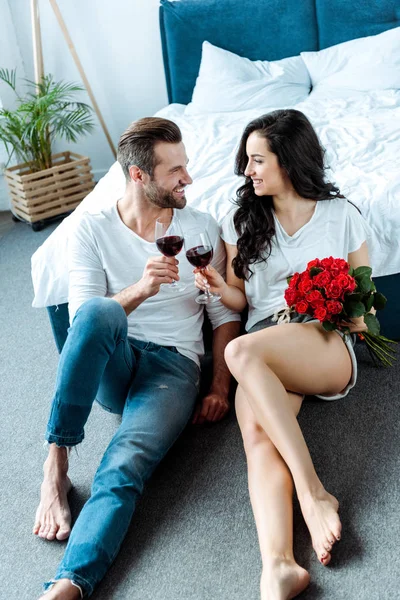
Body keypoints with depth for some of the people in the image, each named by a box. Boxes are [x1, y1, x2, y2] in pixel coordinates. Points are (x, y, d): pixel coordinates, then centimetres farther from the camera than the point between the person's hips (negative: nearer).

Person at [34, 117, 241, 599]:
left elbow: (224, 313, 10)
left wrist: (220, 388, -2)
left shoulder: (202, 228, 8)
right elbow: (84, 319, -6)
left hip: (174, 365, 0)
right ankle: (55, 463, -27)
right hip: (109, 367, 0)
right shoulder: (92, 229, 3)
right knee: (101, 310, -37)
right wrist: (140, 291, -24)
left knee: (125, 467, -30)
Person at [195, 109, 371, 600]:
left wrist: (354, 315, -7)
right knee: (256, 431, -32)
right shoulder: (242, 219, 17)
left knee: (242, 351, -36)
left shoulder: (341, 215, 11)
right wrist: (220, 289, -4)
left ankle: (313, 492, -34)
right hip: (265, 359, 3)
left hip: (328, 347, -2)